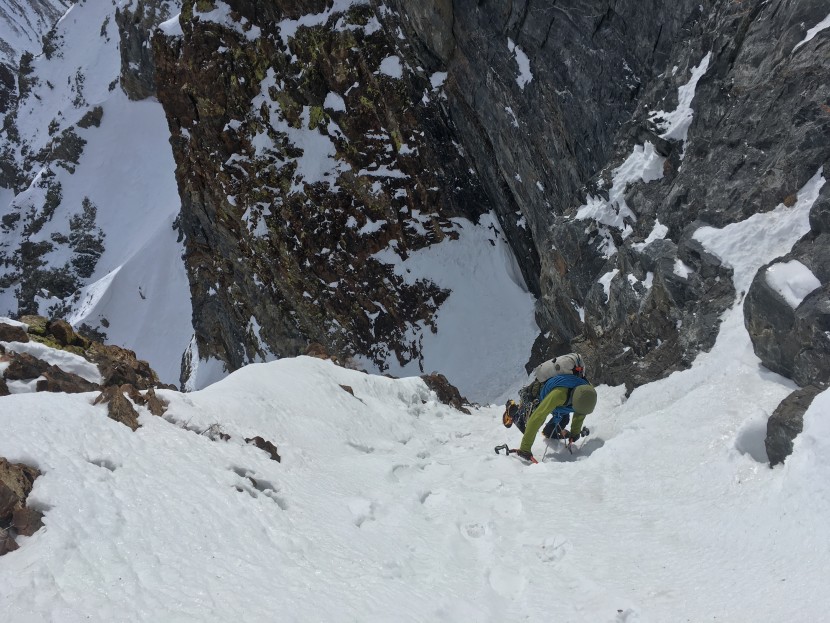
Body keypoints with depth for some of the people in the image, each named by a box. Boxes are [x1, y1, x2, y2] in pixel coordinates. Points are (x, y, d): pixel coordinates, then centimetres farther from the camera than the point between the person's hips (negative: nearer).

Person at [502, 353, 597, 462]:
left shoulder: (588, 391, -29)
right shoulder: (560, 393, -49)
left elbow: (580, 414, -4)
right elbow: (537, 418, -49)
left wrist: (575, 433, 6)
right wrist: (524, 449, -49)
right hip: (534, 395, -5)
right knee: (526, 428, 2)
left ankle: (549, 433, 40)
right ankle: (512, 410, 31)